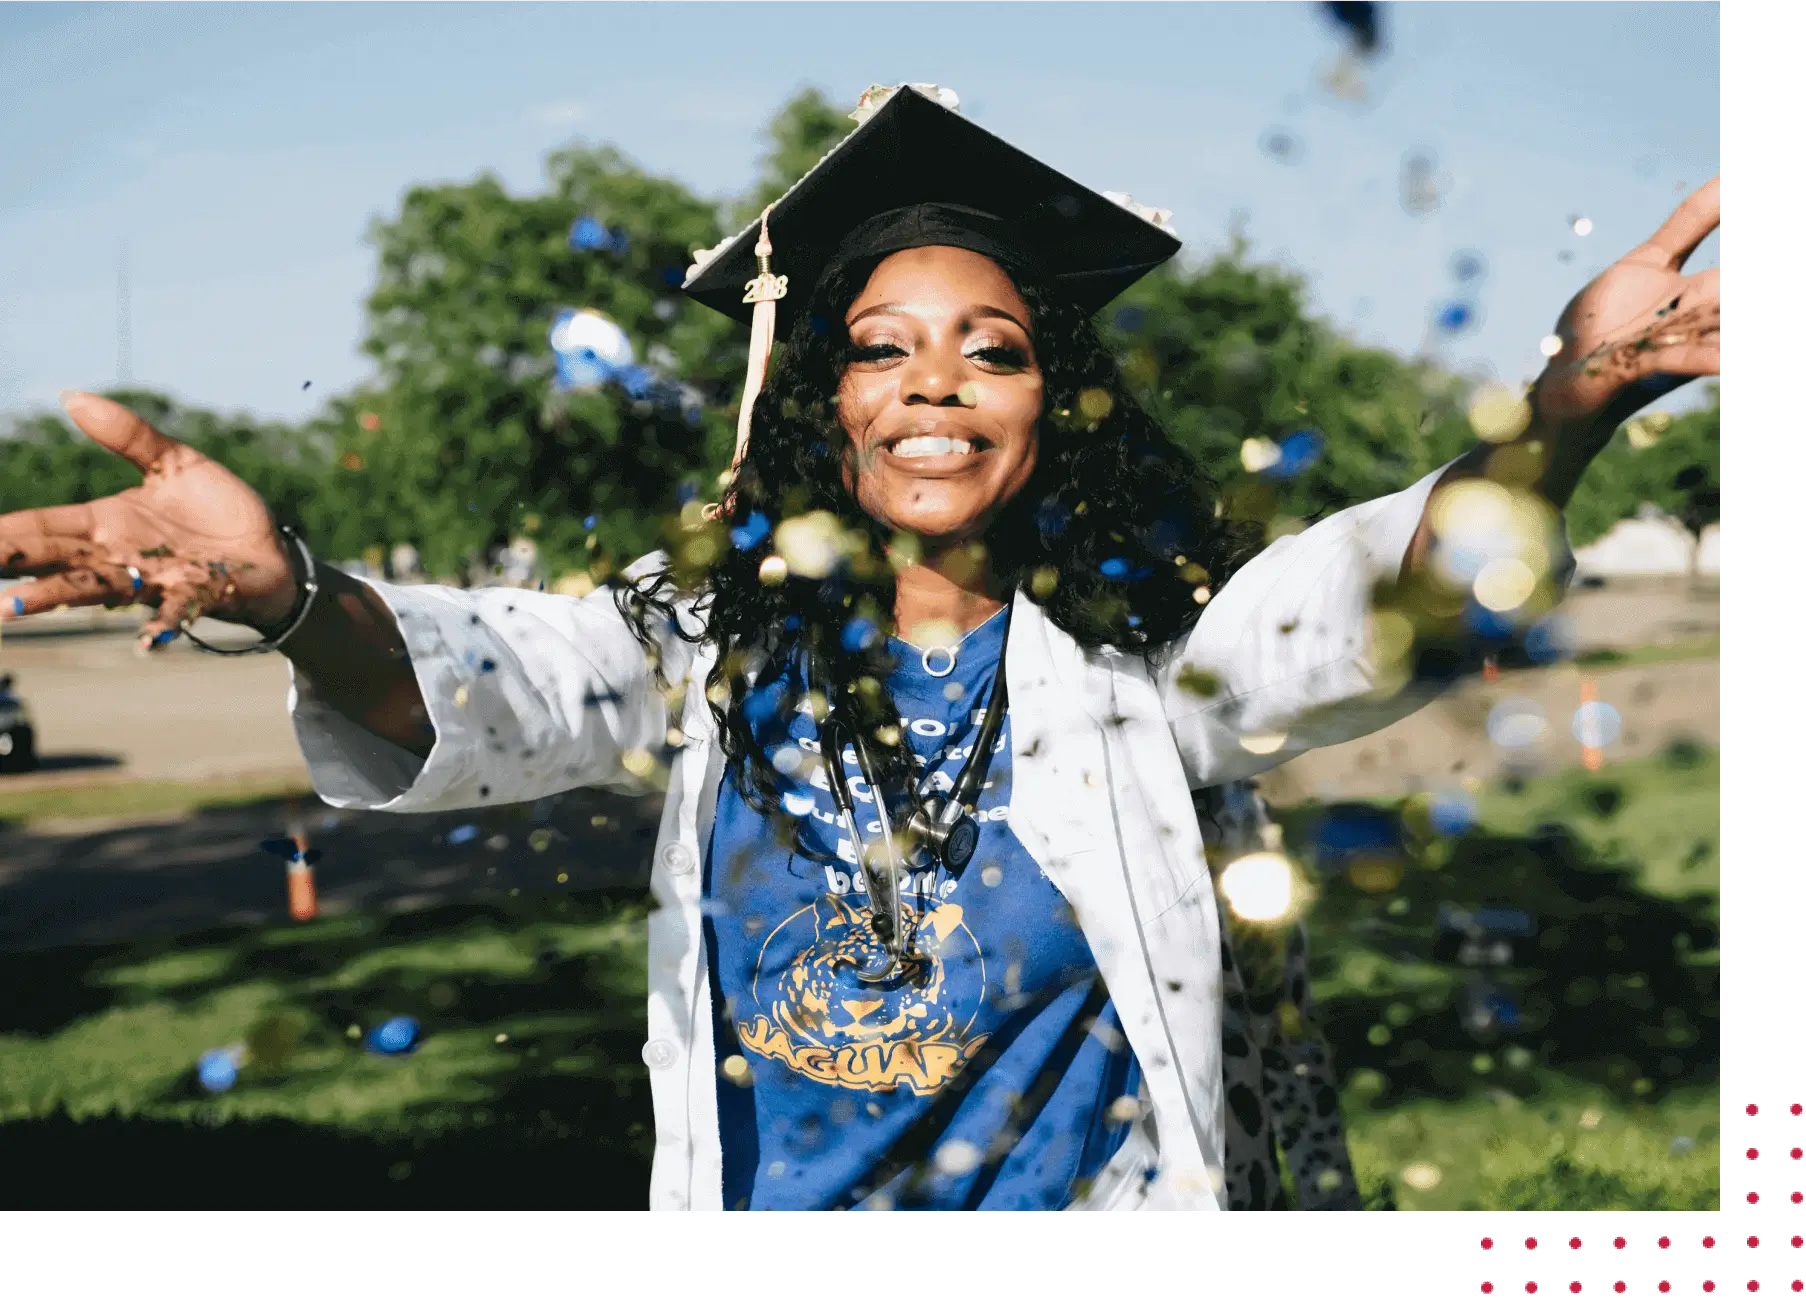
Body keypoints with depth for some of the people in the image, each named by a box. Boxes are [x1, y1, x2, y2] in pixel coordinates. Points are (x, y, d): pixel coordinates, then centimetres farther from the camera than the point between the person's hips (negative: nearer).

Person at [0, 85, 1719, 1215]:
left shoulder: (1133, 656, -6)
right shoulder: (716, 635, -4)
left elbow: (1363, 608, -22)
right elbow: (490, 681, -18)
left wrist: (1563, 411, -40)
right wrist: (290, 600, -40)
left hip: (1086, 1184, 0)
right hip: (755, 1188, 1)